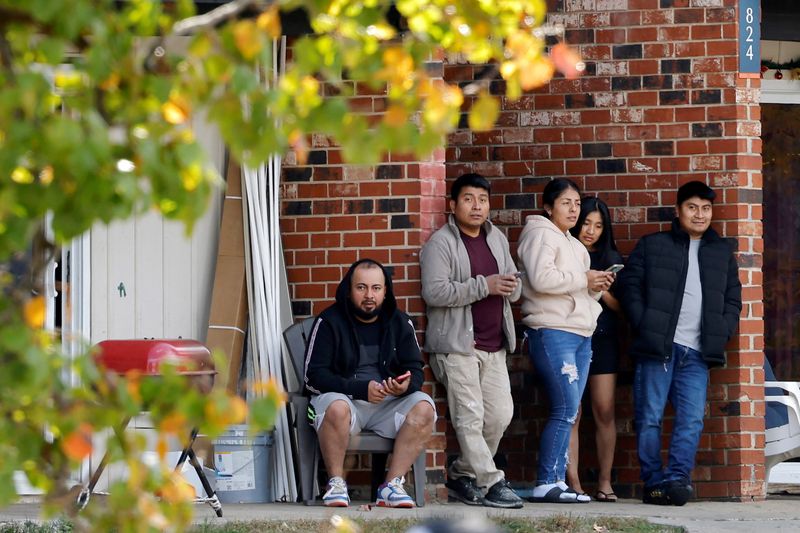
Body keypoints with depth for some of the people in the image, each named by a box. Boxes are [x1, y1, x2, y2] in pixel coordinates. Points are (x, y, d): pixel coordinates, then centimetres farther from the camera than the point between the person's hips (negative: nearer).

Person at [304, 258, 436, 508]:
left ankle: (392, 484, -22)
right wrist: (361, 389, -21)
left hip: (388, 403, 3)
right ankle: (336, 483, -20)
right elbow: (314, 377, -8)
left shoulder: (400, 323, 9)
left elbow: (416, 371, 7)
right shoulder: (329, 322, -2)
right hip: (344, 398, -3)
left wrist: (407, 385, -20)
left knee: (423, 408, -25)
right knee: (337, 408, -38)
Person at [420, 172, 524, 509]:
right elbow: (434, 291, -18)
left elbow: (514, 290, 21)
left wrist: (510, 287, -5)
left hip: (494, 345, 7)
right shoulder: (441, 243, -6)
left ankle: (462, 474, 19)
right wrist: (484, 286, -21)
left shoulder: (497, 239, 15)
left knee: (500, 414, 4)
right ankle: (492, 483, -5)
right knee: (470, 418, -8)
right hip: (457, 345, -7)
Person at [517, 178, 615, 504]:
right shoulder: (541, 235, -4)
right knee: (566, 409, -15)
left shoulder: (573, 244, 24)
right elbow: (541, 278, -19)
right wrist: (583, 280, -11)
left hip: (580, 334, 9)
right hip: (553, 332, -9)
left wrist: (596, 287, 8)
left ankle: (556, 480, 5)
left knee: (568, 412, 5)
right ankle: (546, 483, -15)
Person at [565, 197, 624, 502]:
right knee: (571, 411, -6)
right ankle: (573, 483, -7)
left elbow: (620, 305, 9)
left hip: (603, 339, 2)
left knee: (605, 411, -3)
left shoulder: (610, 258, 13)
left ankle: (605, 482, 1)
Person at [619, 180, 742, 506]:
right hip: (656, 347, -2)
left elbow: (733, 299, 19)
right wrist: (643, 326, -7)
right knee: (649, 418, -4)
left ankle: (677, 479, -11)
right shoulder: (652, 246, 11)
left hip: (697, 353, 2)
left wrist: (722, 334, 3)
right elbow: (630, 286, 5)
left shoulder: (722, 253, 20)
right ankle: (654, 482, 1)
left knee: (691, 420, -10)